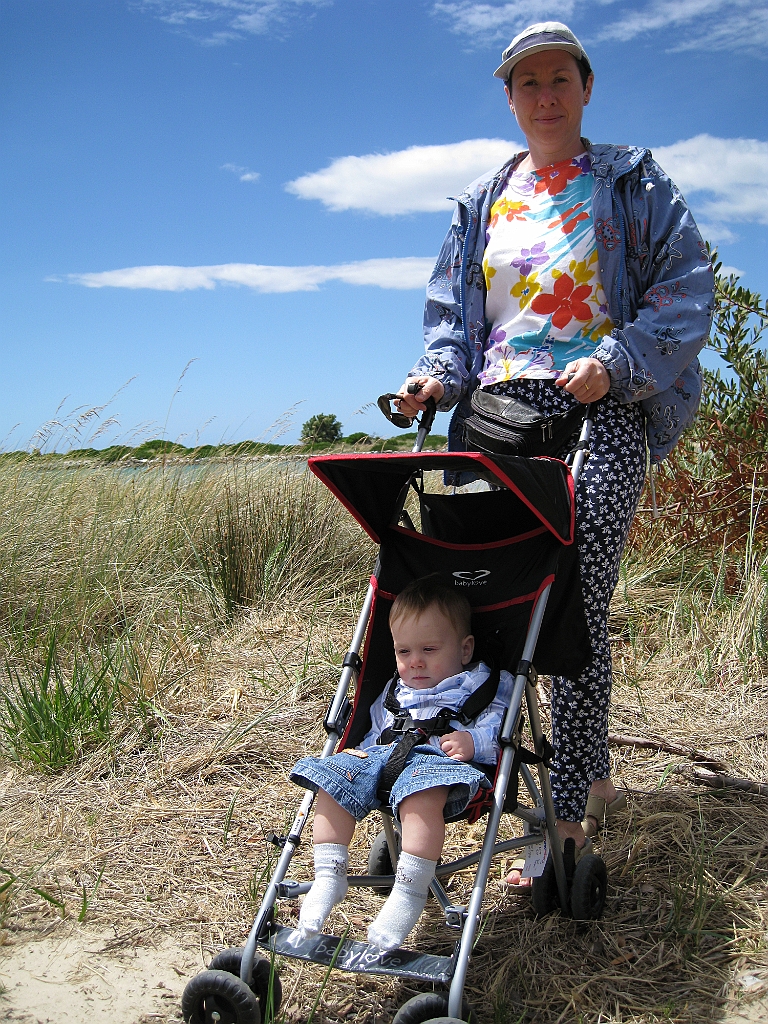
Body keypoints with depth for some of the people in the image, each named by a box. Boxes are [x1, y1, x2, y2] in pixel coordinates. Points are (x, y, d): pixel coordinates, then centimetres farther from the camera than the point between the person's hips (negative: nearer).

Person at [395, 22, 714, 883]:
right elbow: (448, 310, 20)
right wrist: (436, 374, -1)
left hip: (598, 410, -4)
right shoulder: (482, 202, 22)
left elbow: (687, 290, 2)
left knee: (576, 609, -10)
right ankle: (590, 778, 16)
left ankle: (567, 818, -2)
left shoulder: (630, 182, 10)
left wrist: (615, 362, -14)